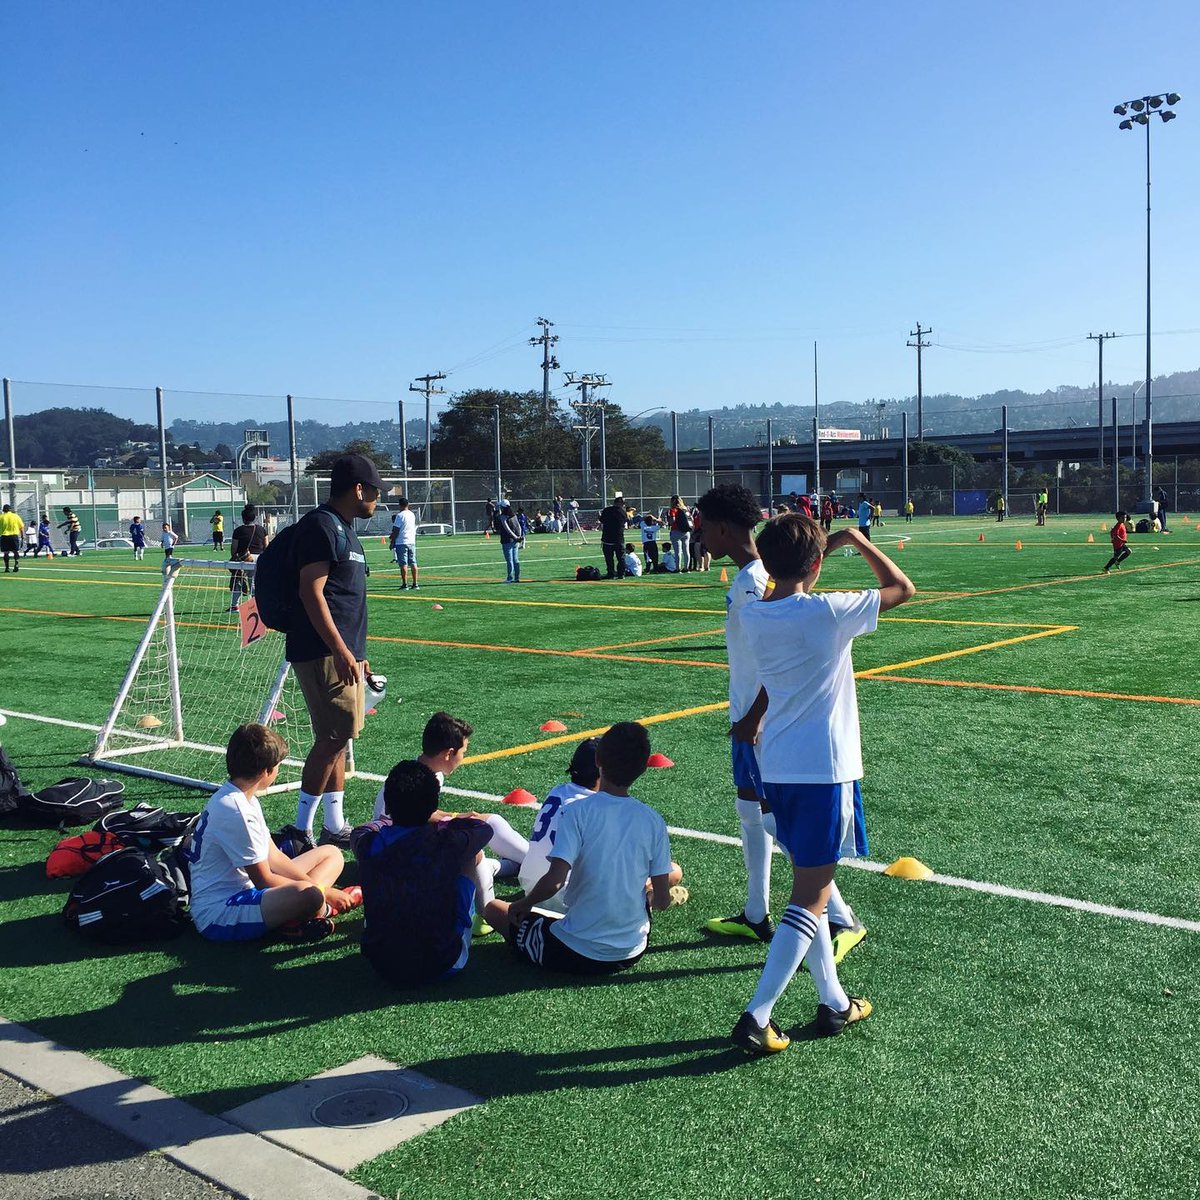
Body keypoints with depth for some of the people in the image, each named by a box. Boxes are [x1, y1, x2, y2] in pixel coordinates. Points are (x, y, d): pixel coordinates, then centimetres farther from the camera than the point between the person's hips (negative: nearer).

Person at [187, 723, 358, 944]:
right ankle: (321, 908, -5)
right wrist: (323, 892, -10)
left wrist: (320, 891, -1)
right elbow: (264, 880, -19)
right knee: (306, 894, -39)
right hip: (218, 915, -11)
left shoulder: (240, 797, 9)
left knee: (331, 854, 10)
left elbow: (274, 857, 10)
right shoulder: (234, 811, -23)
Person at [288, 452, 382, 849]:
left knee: (338, 738, 12)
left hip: (343, 653, 10)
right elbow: (311, 592, -19)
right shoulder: (321, 525, -12)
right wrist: (341, 652, -23)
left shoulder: (344, 529, 20)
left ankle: (335, 827, 19)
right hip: (323, 653, -10)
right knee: (333, 737, -10)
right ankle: (301, 831, -4)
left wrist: (357, 653, 24)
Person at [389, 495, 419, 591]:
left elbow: (396, 530, -11)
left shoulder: (400, 515, -10)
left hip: (401, 543, -6)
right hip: (412, 542, 6)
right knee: (413, 563, 8)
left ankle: (405, 584, -4)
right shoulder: (412, 514, 10)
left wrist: (392, 542, -4)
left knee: (403, 564, -4)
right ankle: (415, 584, 9)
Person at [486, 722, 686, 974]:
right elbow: (662, 901, -3)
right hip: (632, 953, 2)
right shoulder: (653, 821, -6)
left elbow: (553, 881, -26)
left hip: (573, 955, -2)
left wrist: (523, 904, -5)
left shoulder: (577, 813, -17)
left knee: (494, 909, 20)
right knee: (674, 871, 25)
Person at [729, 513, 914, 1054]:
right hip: (824, 770, -7)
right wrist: (857, 540, 6)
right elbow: (904, 588, -1)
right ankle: (756, 1018, -2)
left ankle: (833, 1003, 27)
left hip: (775, 768, 7)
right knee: (809, 899, 0)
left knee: (809, 884, 18)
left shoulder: (752, 618, 0)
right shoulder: (828, 612, -16)